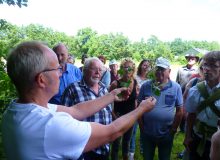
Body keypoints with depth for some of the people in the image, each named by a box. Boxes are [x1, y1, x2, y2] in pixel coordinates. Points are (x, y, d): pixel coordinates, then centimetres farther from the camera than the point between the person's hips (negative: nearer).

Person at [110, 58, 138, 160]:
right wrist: (114, 116, -12)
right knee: (116, 142, 7)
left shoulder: (135, 82, -6)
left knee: (127, 140, 22)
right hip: (118, 117, -4)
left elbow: (135, 99, 7)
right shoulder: (115, 84, -18)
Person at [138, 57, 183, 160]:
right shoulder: (145, 86, -6)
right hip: (147, 133, 1)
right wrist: (141, 126, -4)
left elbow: (179, 110, -4)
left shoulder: (176, 87, -7)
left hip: (166, 133, 0)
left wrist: (173, 129, -5)